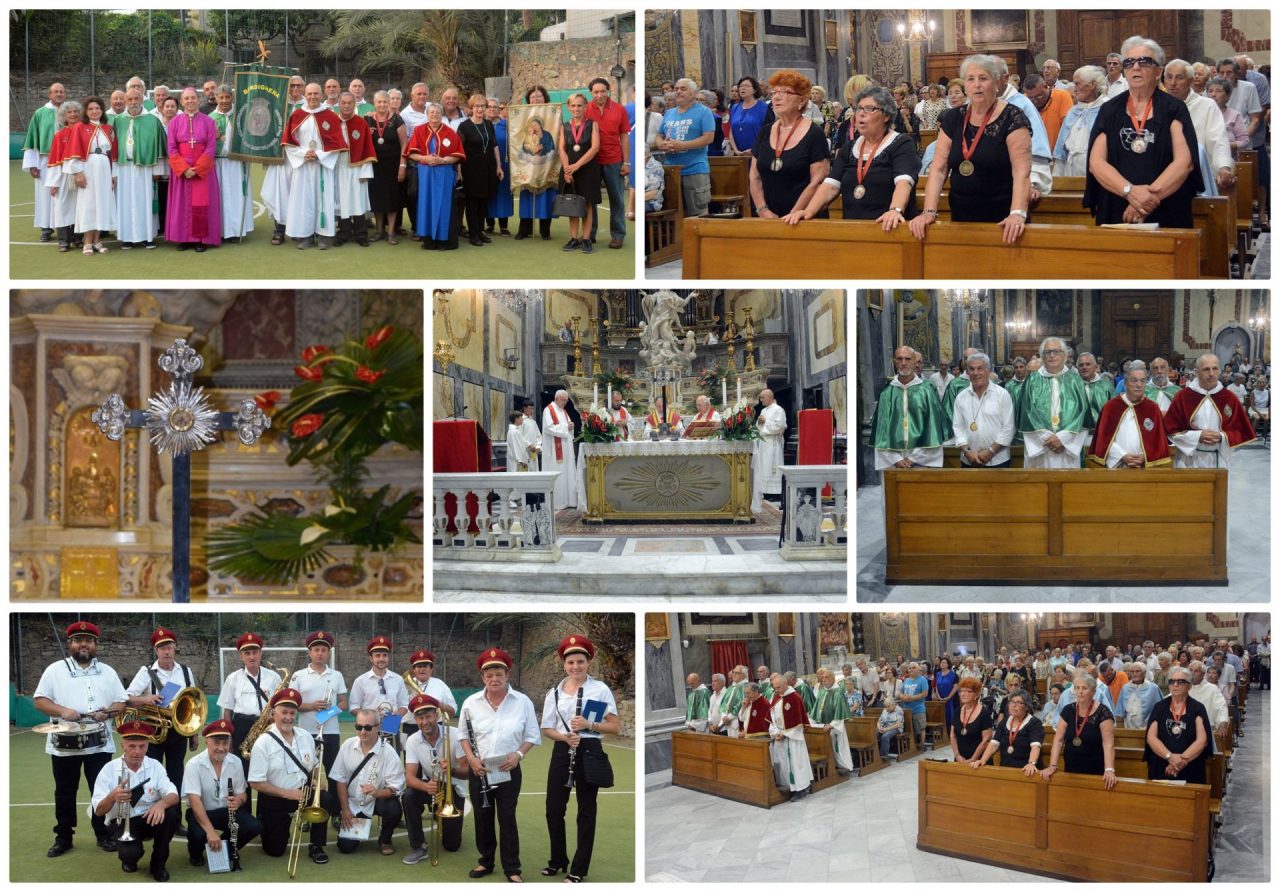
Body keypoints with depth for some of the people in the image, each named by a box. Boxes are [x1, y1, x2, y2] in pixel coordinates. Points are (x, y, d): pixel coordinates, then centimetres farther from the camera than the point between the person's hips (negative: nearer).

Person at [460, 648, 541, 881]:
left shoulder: (522, 702, -6)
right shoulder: (471, 702, -3)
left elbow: (532, 735, 0)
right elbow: (463, 734, 5)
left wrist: (519, 754, -15)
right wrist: (471, 758, -10)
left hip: (508, 770, -2)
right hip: (479, 769, 2)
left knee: (507, 817, 1)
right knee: (482, 816, 10)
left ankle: (512, 868, 9)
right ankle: (486, 861, 25)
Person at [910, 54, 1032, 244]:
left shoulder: (1012, 118, -8)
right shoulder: (952, 119, 6)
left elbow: (1022, 171, -17)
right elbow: (938, 169, 2)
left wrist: (1017, 214, -31)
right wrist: (929, 211, -12)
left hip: (1001, 220, -4)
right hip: (961, 217, 4)